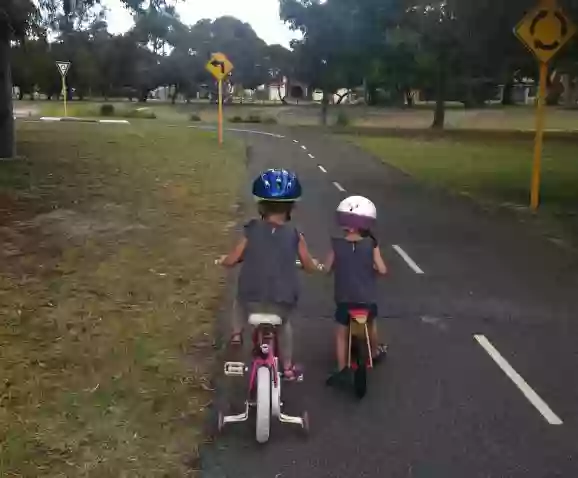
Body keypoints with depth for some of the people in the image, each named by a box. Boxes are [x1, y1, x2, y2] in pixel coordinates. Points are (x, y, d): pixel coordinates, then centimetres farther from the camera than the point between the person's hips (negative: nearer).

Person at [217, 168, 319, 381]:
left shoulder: (252, 231, -4)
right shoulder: (295, 235, -3)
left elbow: (231, 260, 1)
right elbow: (310, 267, 6)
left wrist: (223, 259, 25)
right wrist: (316, 263, 30)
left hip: (252, 299, 0)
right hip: (283, 302, 0)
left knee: (240, 301, 37)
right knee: (284, 323, 34)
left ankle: (237, 334, 26)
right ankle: (288, 367, 38)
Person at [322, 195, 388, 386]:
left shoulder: (336, 244, -9)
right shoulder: (371, 244, -9)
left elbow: (327, 268, -2)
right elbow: (382, 270, -9)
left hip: (344, 298, -1)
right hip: (367, 298, 1)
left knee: (341, 332, 12)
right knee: (371, 323, 28)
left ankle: (342, 368, 8)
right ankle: (375, 352, 47)